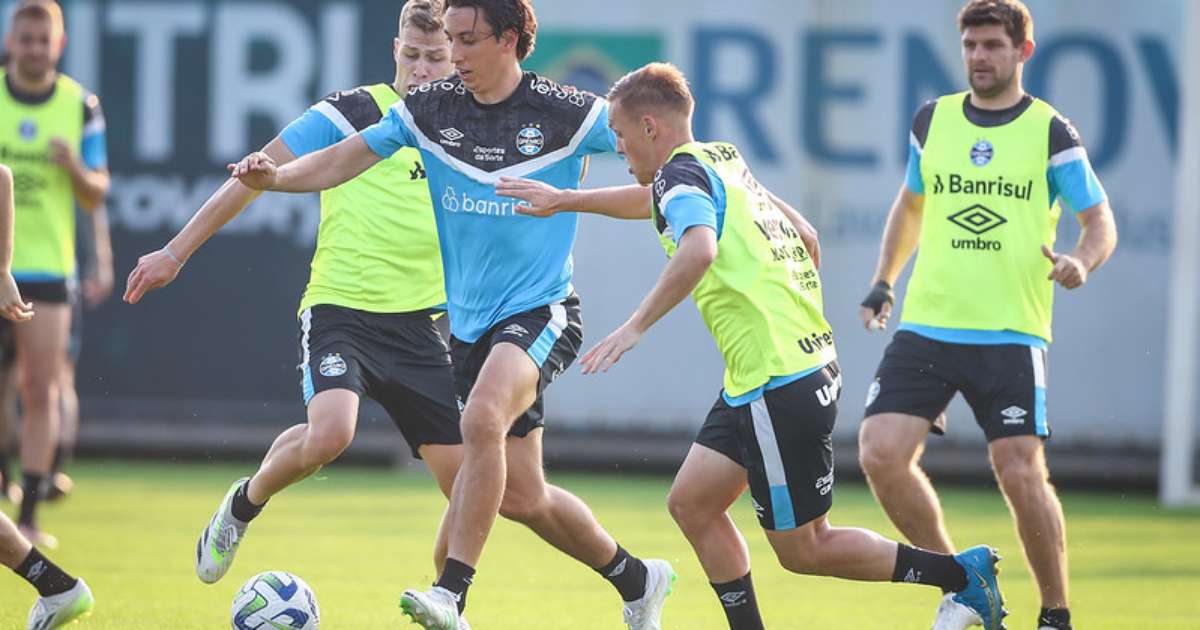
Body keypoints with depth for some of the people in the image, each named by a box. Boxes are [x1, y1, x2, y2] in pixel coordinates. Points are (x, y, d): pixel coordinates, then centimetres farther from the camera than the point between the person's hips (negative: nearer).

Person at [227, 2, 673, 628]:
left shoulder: (565, 113, -9)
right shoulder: (429, 108, 2)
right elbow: (344, 160, 2)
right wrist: (277, 176, -15)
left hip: (542, 312, -5)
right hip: (470, 322, 5)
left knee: (482, 417, -34)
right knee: (522, 497, 8)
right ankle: (636, 579, 32)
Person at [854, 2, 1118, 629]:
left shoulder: (1051, 133, 0)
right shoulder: (931, 121, 10)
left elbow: (1100, 220, 4)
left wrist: (1081, 261, -17)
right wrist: (882, 283, 20)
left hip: (1011, 335, -3)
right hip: (924, 327, 3)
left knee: (1021, 475, -11)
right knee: (880, 453, -12)